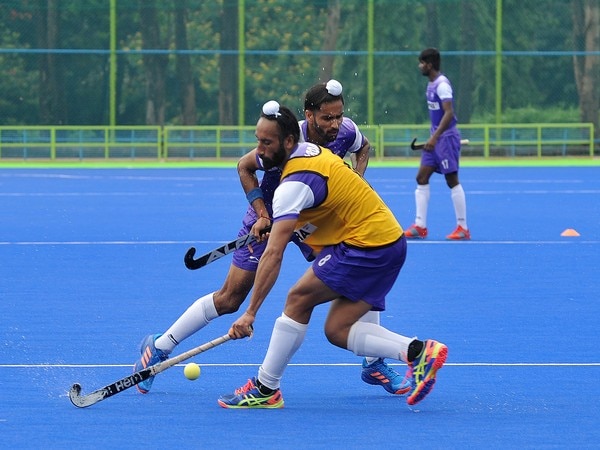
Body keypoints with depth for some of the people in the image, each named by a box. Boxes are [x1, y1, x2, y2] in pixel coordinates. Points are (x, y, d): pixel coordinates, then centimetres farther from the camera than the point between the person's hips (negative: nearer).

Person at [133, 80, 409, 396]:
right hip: (269, 215, -4)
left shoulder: (346, 132, -18)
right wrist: (262, 214, -22)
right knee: (230, 298, -4)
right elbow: (244, 166, -15)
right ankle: (159, 347, 11)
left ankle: (374, 365, 5)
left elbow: (363, 148, 9)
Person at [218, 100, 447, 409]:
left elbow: (273, 255, -24)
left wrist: (251, 313, -25)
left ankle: (265, 389, -6)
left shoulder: (294, 184, -19)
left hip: (367, 245, -10)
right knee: (337, 331, 4)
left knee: (299, 299, -10)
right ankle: (418, 351, -5)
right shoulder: (310, 150, 9)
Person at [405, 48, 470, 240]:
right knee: (422, 178, 4)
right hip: (435, 139, 10)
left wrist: (435, 137, -30)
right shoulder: (431, 84, 13)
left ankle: (463, 228, 1)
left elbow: (449, 113, -24)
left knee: (452, 180, -5)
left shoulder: (442, 85, -16)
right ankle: (420, 226, 4)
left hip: (446, 137, -10)